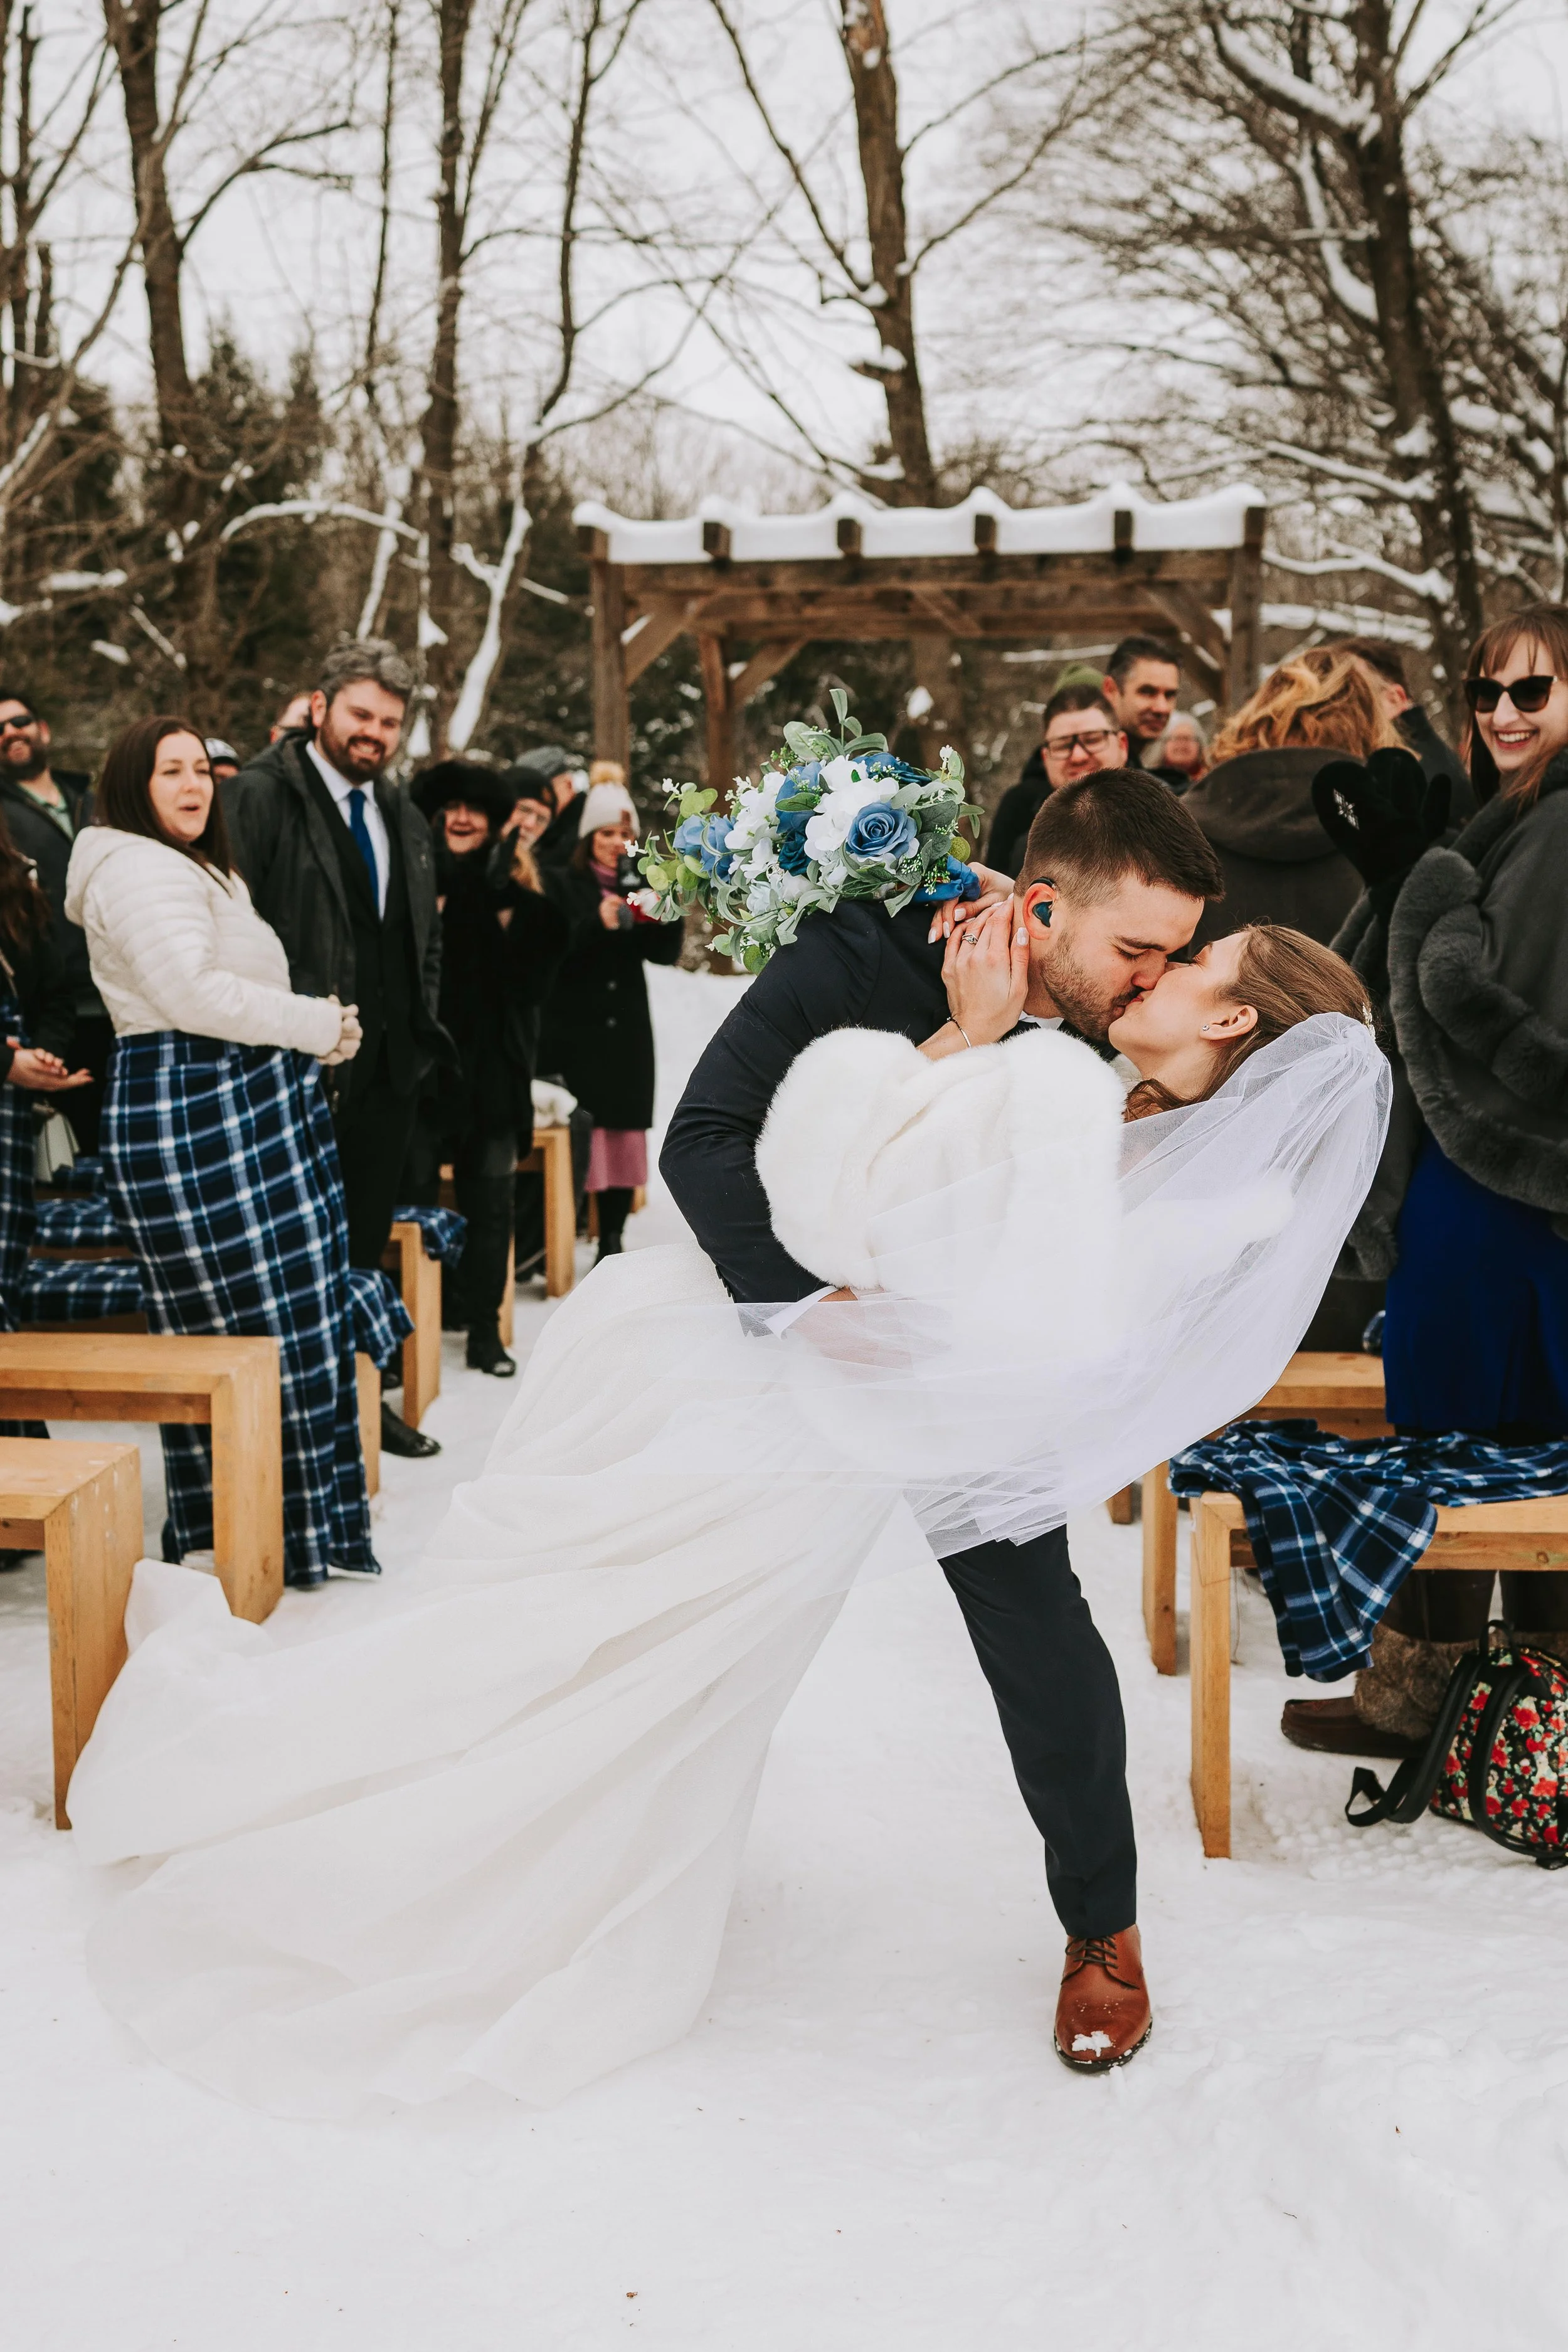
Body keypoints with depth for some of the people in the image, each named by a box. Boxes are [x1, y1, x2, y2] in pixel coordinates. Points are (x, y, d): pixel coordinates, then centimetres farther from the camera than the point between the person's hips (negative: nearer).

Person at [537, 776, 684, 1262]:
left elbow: (666, 953, 6)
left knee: (624, 1132, 3)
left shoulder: (640, 884, 13)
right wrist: (596, 923, -24)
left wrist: (668, 916, -13)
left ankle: (611, 1240, 11)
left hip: (627, 1032, 4)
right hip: (573, 1029, -4)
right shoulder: (560, 882, 3)